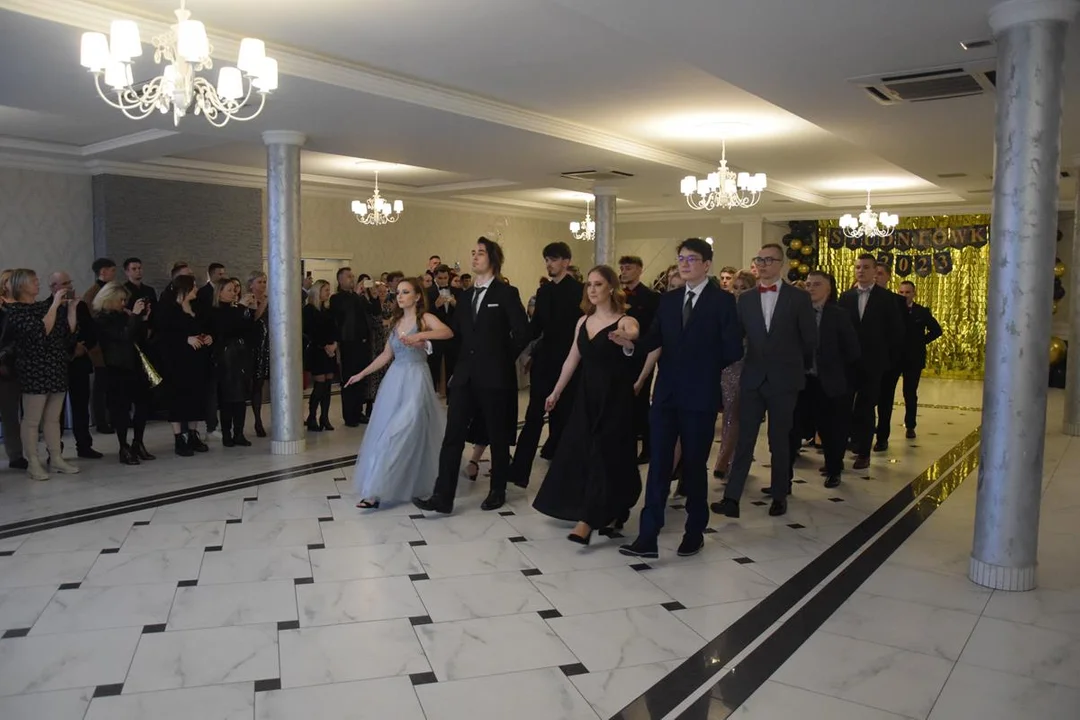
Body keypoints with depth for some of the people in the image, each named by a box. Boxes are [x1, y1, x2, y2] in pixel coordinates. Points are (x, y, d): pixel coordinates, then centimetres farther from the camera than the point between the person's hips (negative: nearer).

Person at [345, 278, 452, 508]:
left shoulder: (425, 318, -5)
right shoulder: (397, 321, 13)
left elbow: (448, 332, -25)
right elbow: (386, 355, 17)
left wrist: (420, 335, -38)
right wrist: (361, 374, 15)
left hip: (415, 381, -6)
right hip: (394, 380, 7)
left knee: (402, 433, -10)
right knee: (385, 432, 6)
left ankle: (376, 490, -9)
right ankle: (375, 488, 18)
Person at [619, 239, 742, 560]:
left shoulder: (722, 300, -3)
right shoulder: (668, 300, 11)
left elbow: (733, 350, -8)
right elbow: (653, 341, 0)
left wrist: (703, 369, -1)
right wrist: (631, 341, -19)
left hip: (700, 396, -4)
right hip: (666, 393, 4)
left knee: (694, 465, 8)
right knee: (658, 464, 1)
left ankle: (695, 532, 23)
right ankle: (648, 536, 2)